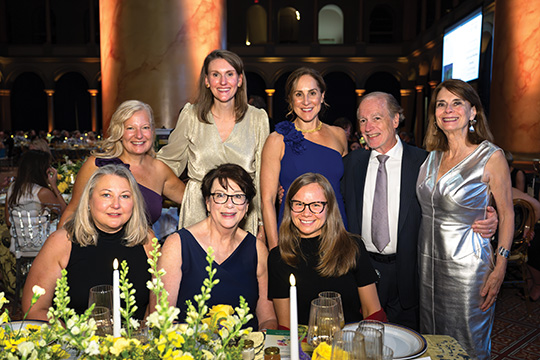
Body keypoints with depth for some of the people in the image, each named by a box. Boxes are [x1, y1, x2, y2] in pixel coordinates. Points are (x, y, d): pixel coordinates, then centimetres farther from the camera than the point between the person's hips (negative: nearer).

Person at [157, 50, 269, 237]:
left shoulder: (257, 118, 0)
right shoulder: (191, 116, -2)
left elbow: (264, 174, 4)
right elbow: (169, 161, 12)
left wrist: (264, 223, 4)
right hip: (198, 211, 0)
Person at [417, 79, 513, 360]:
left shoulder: (491, 157, -10)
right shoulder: (432, 157, 4)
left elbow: (506, 214, -5)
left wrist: (499, 270, -11)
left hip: (467, 264, -5)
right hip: (427, 260, 5)